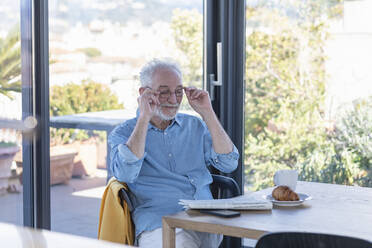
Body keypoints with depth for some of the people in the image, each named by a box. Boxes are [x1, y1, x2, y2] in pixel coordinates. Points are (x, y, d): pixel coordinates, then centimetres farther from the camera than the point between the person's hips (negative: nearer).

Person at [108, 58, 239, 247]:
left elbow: (228, 164, 6)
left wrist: (207, 113, 2)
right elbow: (125, 174, -12)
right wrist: (144, 118, -10)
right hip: (160, 224, -4)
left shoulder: (194, 126, 19)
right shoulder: (123, 133, 9)